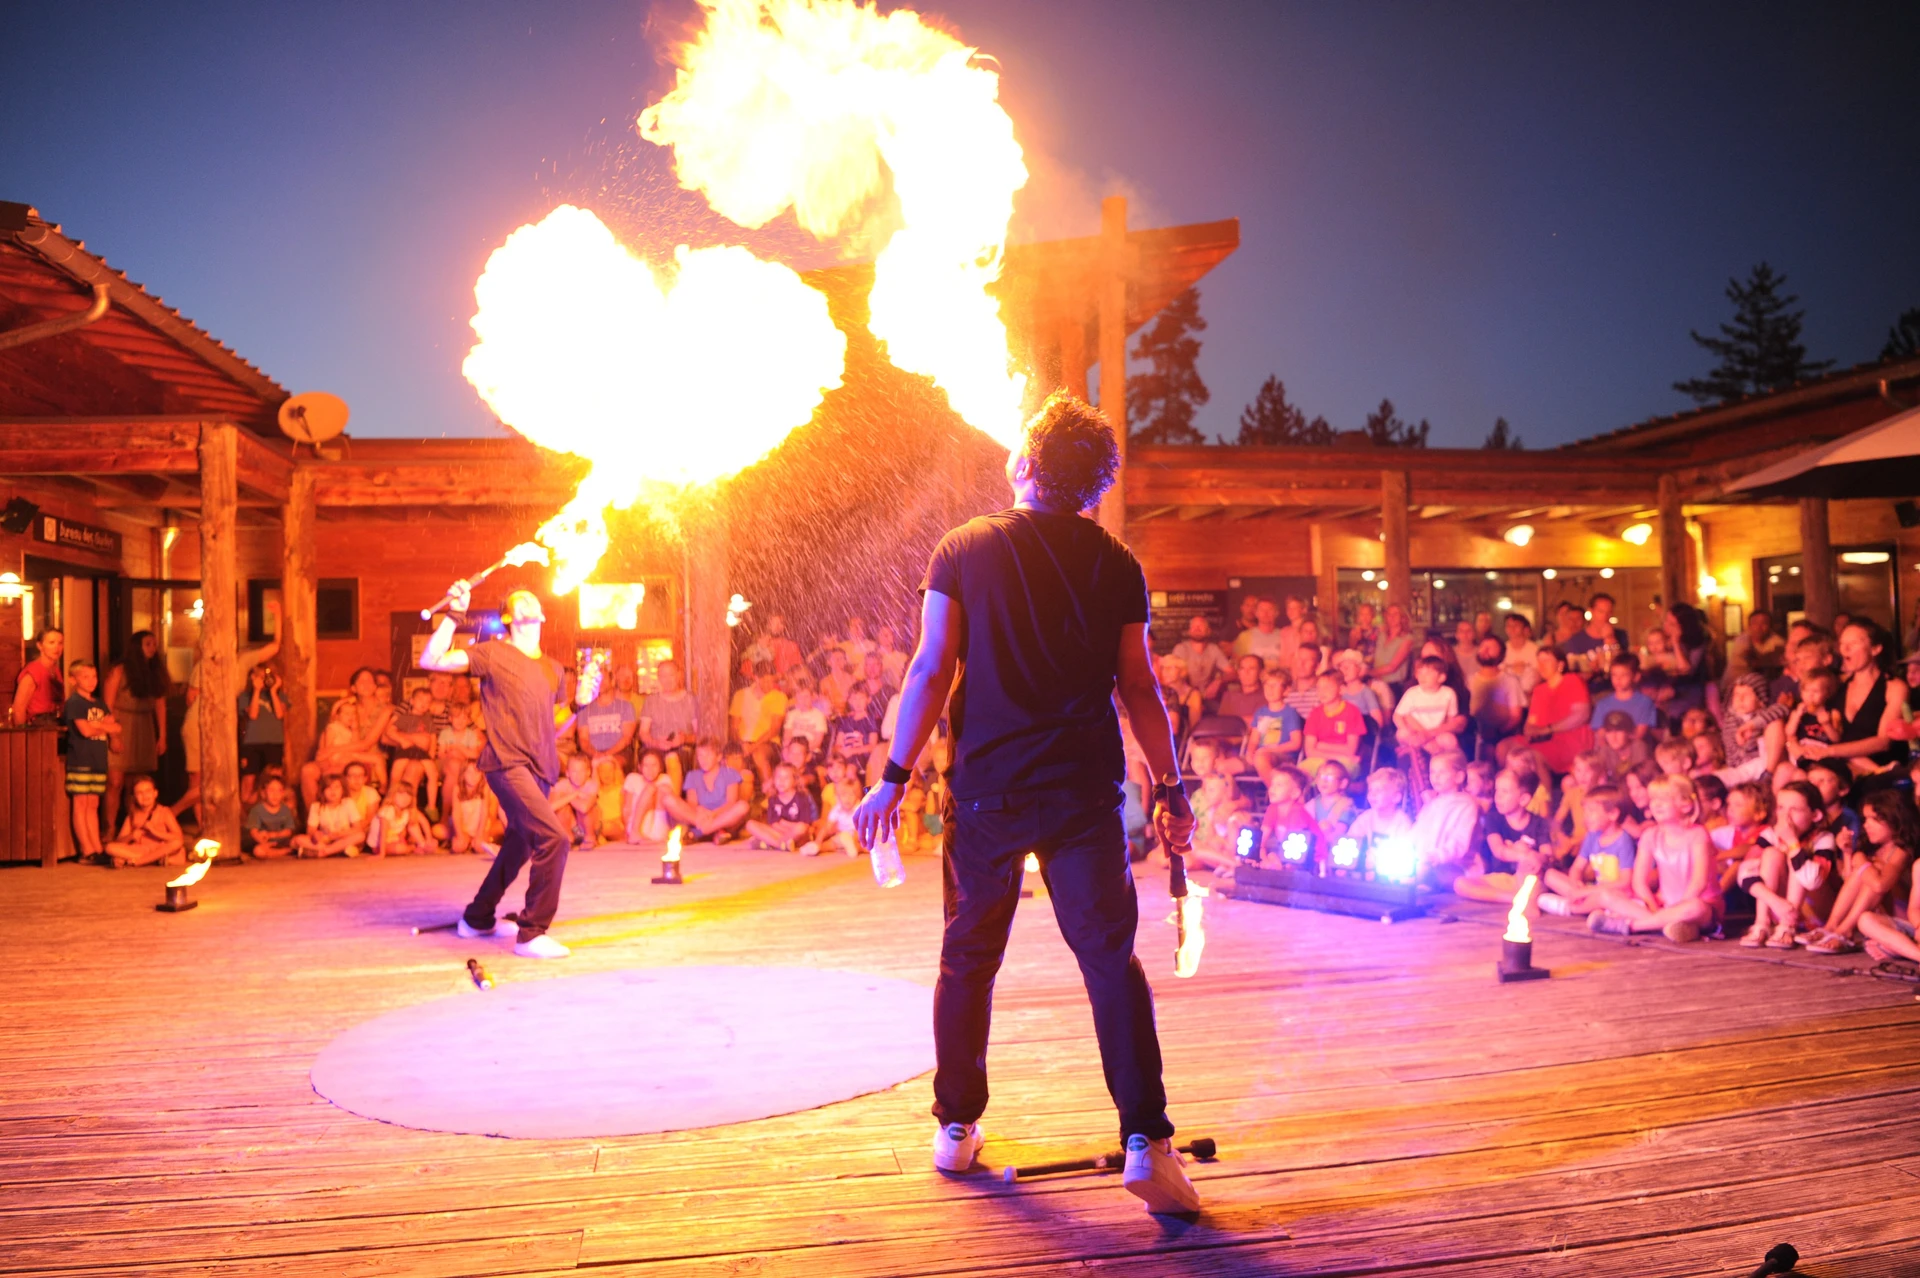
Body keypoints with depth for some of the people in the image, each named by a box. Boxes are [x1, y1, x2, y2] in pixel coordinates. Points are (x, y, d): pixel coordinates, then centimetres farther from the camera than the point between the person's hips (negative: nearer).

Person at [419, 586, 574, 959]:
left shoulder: (553, 669, 16)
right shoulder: (493, 653, -1)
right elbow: (431, 661, -8)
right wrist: (454, 615, -10)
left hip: (541, 768, 8)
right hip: (508, 763, -8)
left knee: (519, 845, 20)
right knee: (554, 837, -22)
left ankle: (477, 918, 41)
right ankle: (532, 934, -15)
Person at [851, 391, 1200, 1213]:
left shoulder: (963, 551, 0)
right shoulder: (1116, 566, 3)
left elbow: (932, 669, -4)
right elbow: (1139, 687, 3)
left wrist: (895, 776, 0)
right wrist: (1169, 789, 11)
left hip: (984, 789, 0)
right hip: (1084, 791, 0)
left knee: (968, 957, 14)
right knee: (1111, 959, 5)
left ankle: (956, 1126, 24)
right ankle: (1145, 1140, -3)